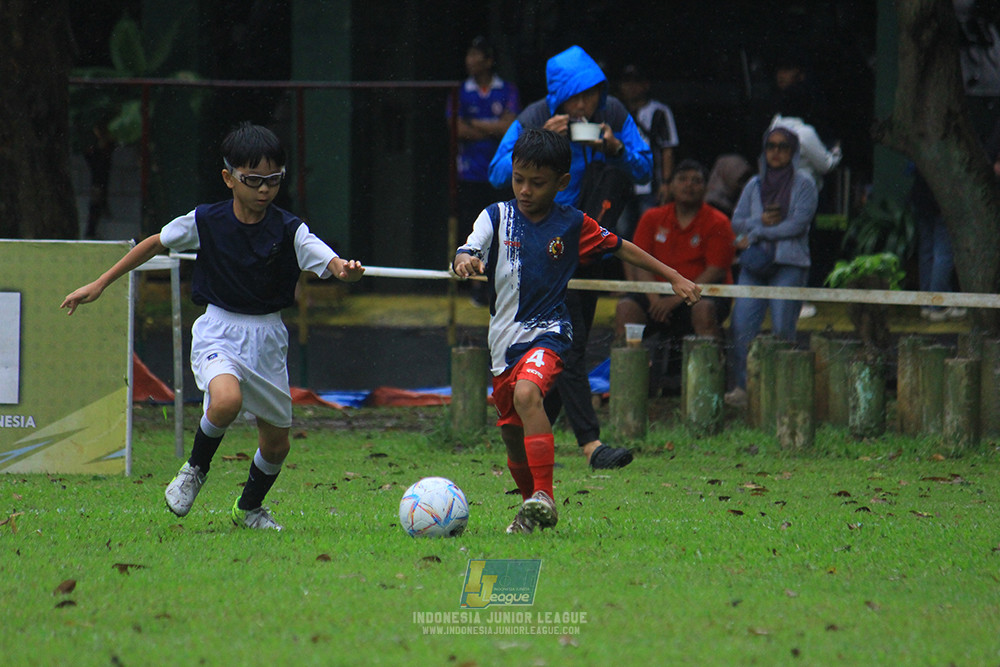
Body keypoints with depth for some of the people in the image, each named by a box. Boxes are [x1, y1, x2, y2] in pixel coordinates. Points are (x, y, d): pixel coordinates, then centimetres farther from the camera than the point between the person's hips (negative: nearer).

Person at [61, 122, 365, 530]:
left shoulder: (288, 231, -8)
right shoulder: (205, 222, -7)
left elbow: (328, 262, -21)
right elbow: (155, 244, 7)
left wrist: (345, 269, -47)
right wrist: (99, 285, 9)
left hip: (268, 338, 2)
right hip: (218, 332, -2)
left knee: (277, 442, 10)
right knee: (226, 400, -34)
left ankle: (249, 508, 40)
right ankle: (195, 470, -5)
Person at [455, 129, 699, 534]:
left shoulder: (573, 224, 0)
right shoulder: (497, 217, 1)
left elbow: (620, 248, 13)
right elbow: (465, 256, -12)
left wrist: (674, 278, 16)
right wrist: (464, 262, -38)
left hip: (547, 332, -3)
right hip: (504, 337, 4)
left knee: (527, 393, -33)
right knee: (513, 437, 12)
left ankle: (545, 498, -34)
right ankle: (531, 508, 36)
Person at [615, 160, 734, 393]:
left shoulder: (717, 223, 0)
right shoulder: (653, 218, 11)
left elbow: (716, 271, -9)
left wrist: (677, 299, -19)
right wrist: (654, 299, -15)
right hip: (660, 295, 3)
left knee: (704, 310, -38)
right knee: (625, 307, -25)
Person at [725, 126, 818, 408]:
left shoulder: (803, 184, 4)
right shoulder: (754, 185, 17)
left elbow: (798, 223, -7)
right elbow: (737, 222, 14)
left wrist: (757, 234, -7)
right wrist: (761, 221, -6)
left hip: (789, 263, -4)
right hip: (755, 263, 4)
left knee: (782, 328, -10)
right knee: (742, 324, -10)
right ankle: (741, 386, -6)